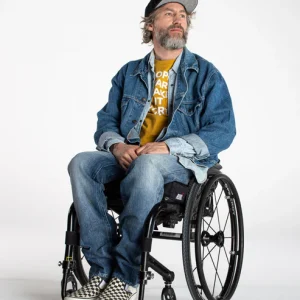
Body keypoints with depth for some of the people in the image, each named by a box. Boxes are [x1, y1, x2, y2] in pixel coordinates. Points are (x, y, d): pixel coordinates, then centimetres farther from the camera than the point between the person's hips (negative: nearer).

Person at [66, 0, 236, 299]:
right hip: (128, 157, 4)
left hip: (182, 162, -4)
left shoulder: (206, 74, 7)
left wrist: (168, 146, -18)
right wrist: (117, 145, -11)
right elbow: (106, 122, 14)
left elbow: (222, 131, -4)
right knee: (81, 164, -26)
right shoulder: (129, 73, 18)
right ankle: (102, 270, -27)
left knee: (146, 166, -38)